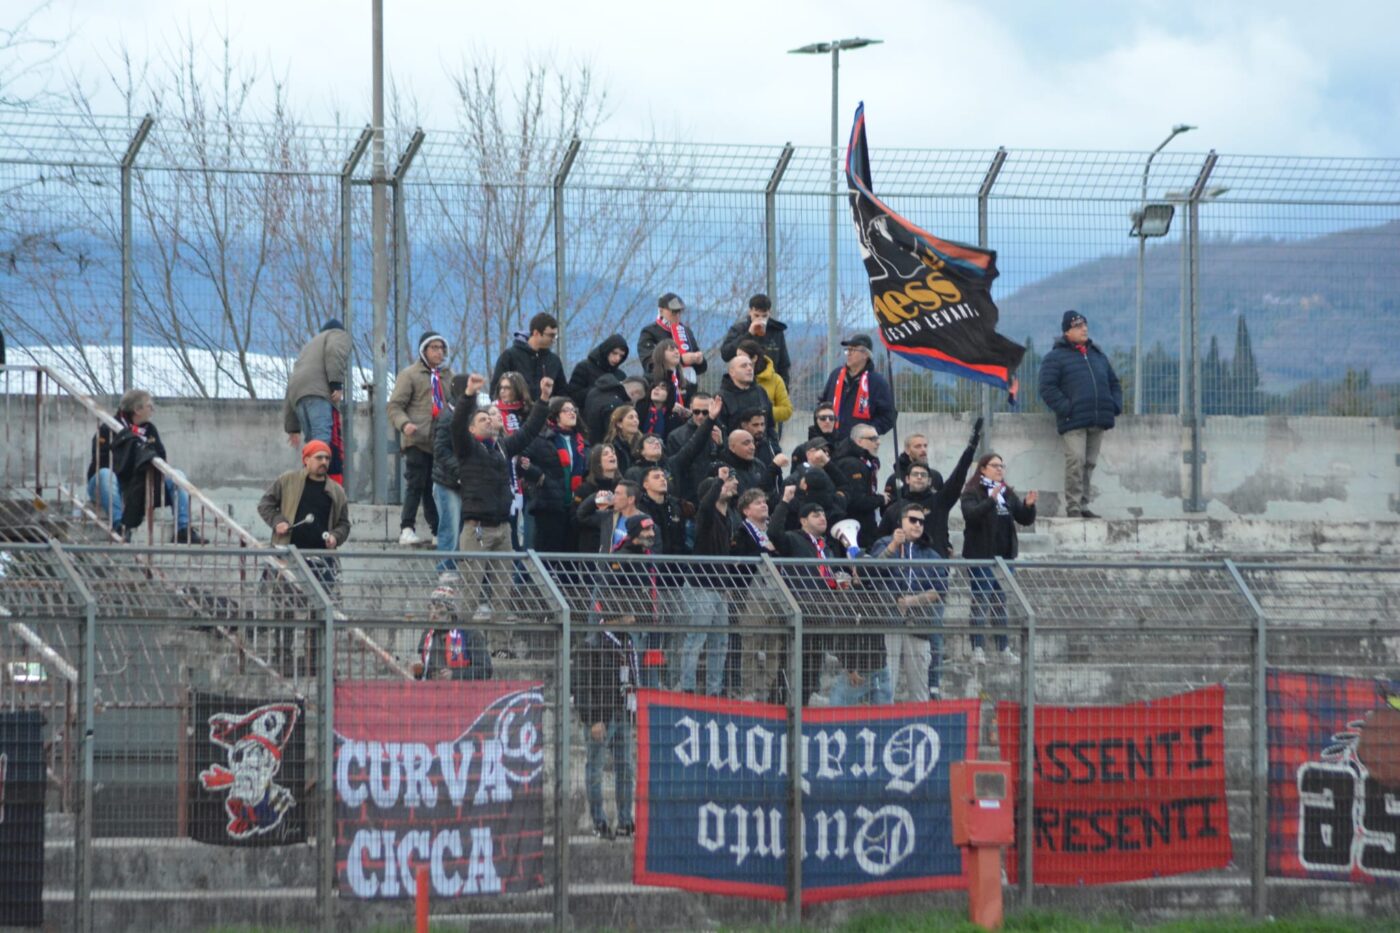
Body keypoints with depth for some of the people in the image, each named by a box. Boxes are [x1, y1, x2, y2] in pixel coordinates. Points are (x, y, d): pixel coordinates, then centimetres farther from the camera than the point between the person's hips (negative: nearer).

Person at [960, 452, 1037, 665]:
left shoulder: (1008, 494, 14)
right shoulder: (972, 493, -5)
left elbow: (1025, 519, 12)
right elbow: (971, 514, -23)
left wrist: (1028, 505, -9)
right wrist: (991, 500, -34)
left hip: (1004, 555, 6)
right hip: (981, 556, -6)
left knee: (1001, 603, 10)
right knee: (981, 602, -7)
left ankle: (1004, 650, 12)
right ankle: (978, 649, -7)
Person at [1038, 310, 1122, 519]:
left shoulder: (1098, 355, 22)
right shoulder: (1056, 357, 2)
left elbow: (1114, 383, 28)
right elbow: (1047, 388, -7)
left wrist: (1115, 406, 10)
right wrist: (1065, 408, -16)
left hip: (1098, 422, 6)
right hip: (1073, 422, -6)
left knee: (1090, 463, 7)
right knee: (1075, 462, -14)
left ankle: (1083, 505, 13)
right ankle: (1073, 507, -12)